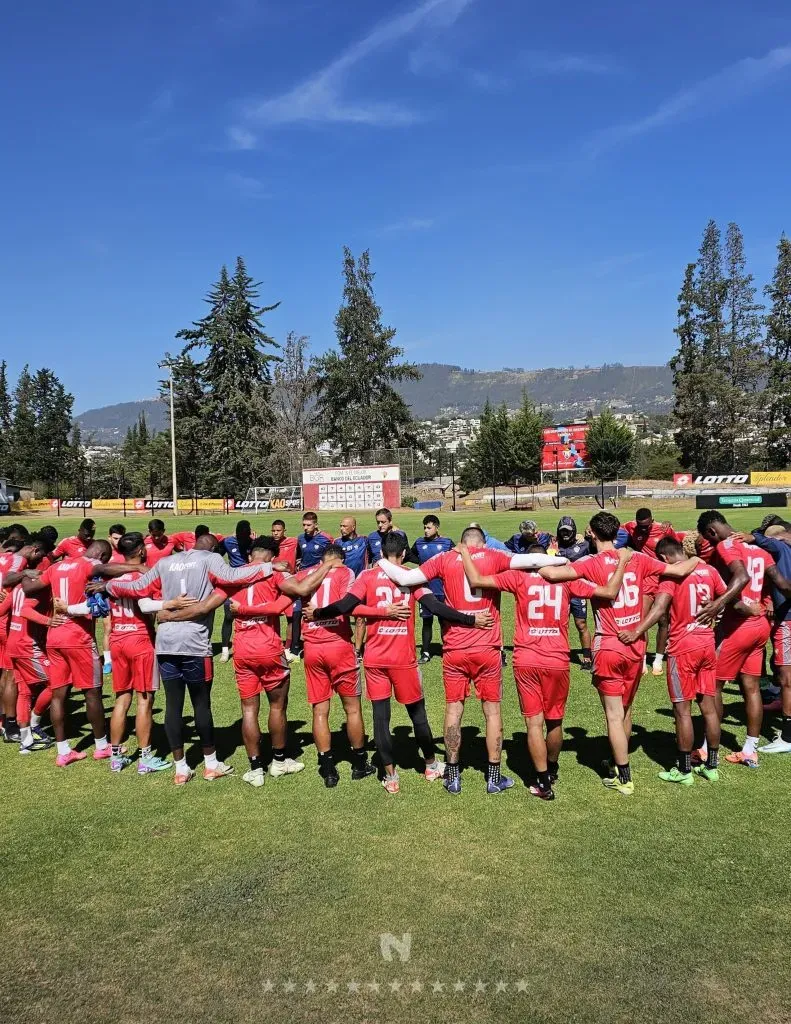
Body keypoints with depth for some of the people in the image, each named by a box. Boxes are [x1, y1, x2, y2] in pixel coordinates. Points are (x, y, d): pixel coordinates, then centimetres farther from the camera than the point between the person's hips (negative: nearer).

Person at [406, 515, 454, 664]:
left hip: (443, 589, -2)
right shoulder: (419, 543, 7)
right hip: (426, 589, 2)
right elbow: (407, 557, 19)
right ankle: (425, 653, 15)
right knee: (426, 621, 7)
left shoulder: (447, 543, -2)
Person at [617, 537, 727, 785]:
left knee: (682, 710, 2)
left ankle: (684, 770, 9)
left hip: (682, 647, -6)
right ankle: (712, 766, 23)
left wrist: (636, 632, -34)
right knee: (709, 706, 13)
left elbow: (659, 608, -27)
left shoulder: (672, 574, -12)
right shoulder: (709, 571, 6)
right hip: (707, 644, 6)